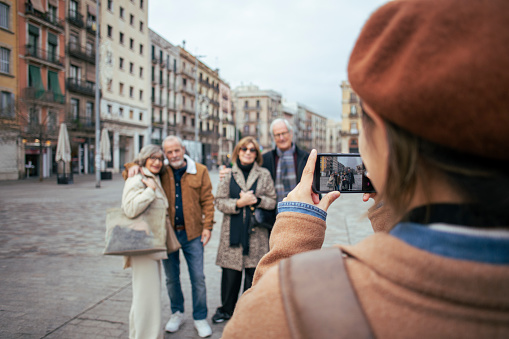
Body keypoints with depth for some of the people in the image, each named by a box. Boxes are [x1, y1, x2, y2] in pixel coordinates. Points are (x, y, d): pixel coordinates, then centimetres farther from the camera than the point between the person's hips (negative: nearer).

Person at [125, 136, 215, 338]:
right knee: (171, 278, 14)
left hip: (192, 232, -1)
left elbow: (207, 200, 0)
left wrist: (207, 226, -6)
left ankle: (200, 319, 20)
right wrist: (133, 168, -13)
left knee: (198, 278, 3)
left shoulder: (200, 171, -1)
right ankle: (177, 313, 35)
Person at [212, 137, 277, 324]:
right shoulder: (228, 174, 6)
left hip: (256, 232, 0)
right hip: (232, 231, 0)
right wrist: (239, 203, -13)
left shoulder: (264, 174, 7)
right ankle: (226, 308, 28)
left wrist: (256, 200, -12)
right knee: (230, 273, 6)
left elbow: (272, 201, 6)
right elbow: (219, 201, 2)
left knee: (253, 272, 5)